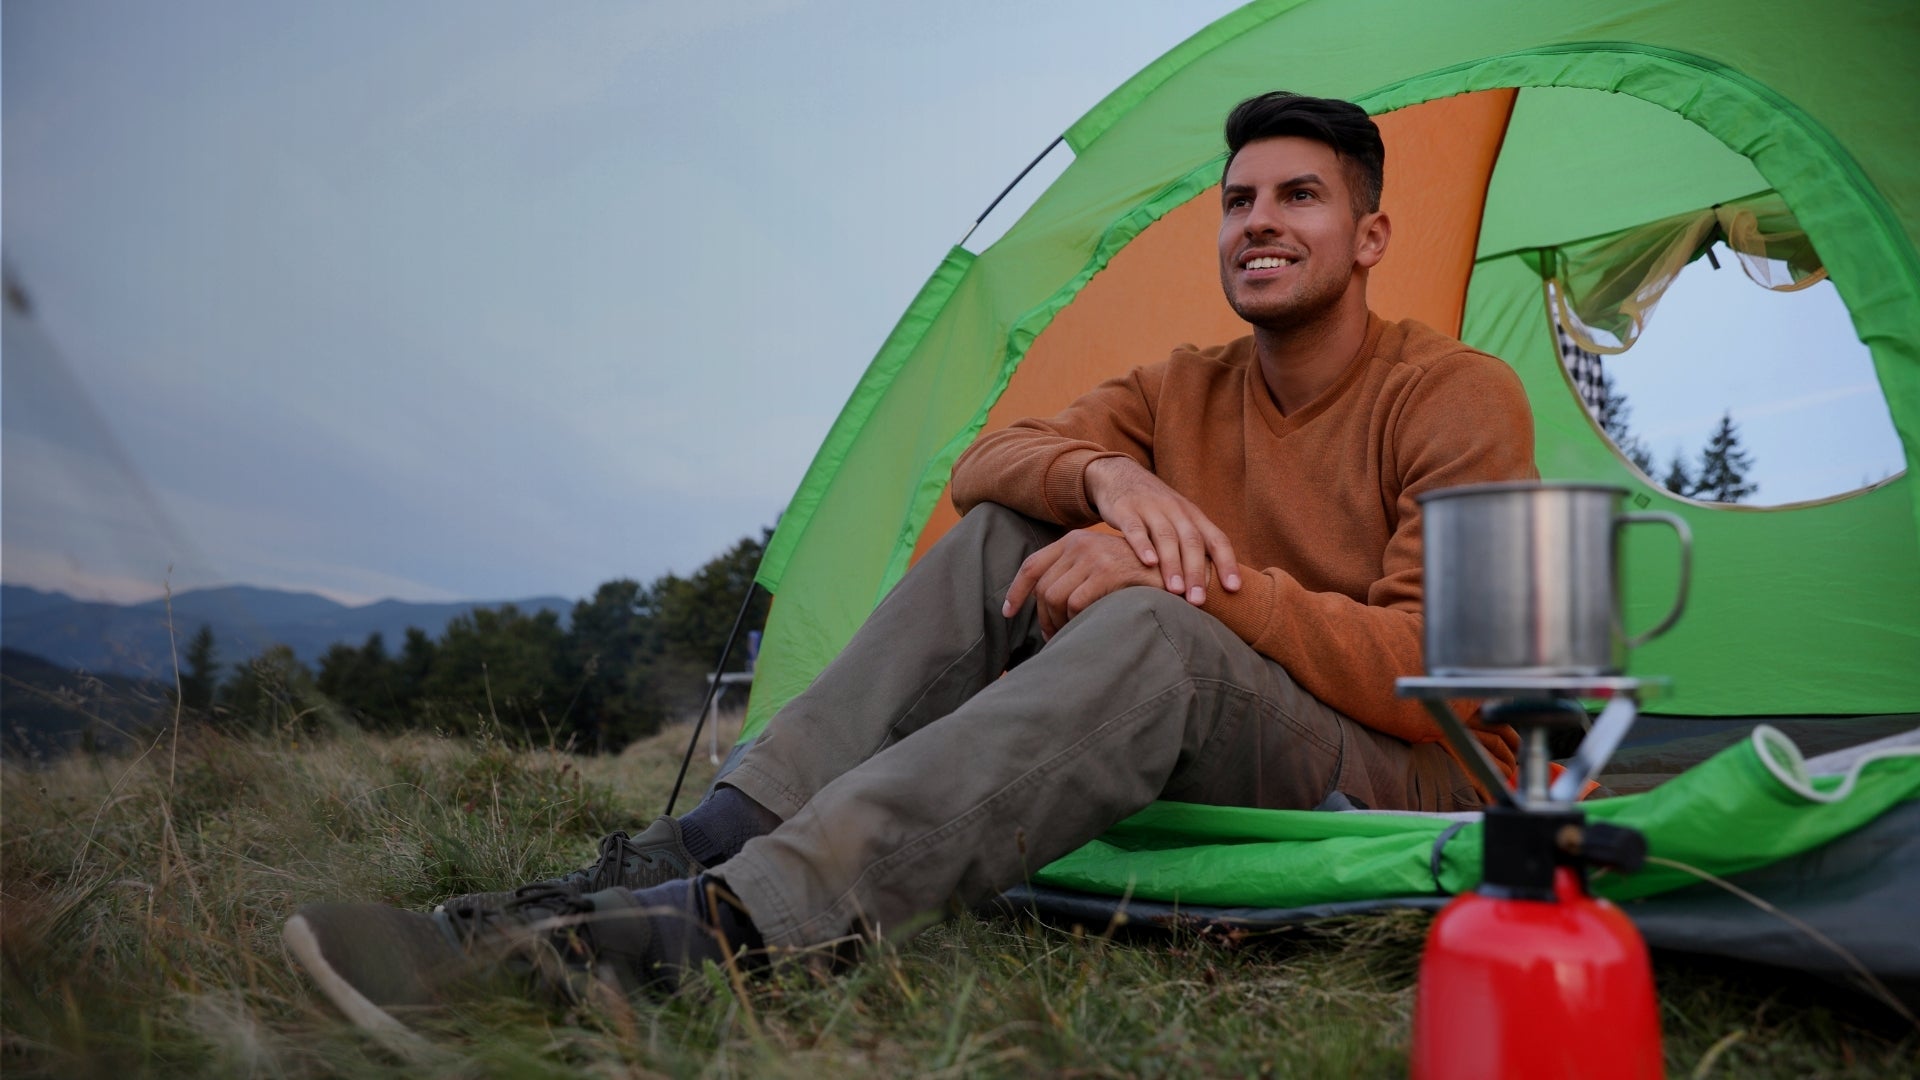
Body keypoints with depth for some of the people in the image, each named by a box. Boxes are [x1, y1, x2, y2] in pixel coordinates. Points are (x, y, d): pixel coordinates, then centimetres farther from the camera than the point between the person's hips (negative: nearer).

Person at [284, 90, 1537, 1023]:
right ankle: (673, 861, -28)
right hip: (1200, 780, 5)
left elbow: (1439, 666, -20)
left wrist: (1206, 576, -30)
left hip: (1401, 782, -4)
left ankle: (703, 933, -48)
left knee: (1157, 627, -38)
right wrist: (1106, 476, -27)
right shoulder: (1178, 393, 9)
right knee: (1003, 539, -17)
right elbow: (988, 462, -5)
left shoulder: (1461, 396, -9)